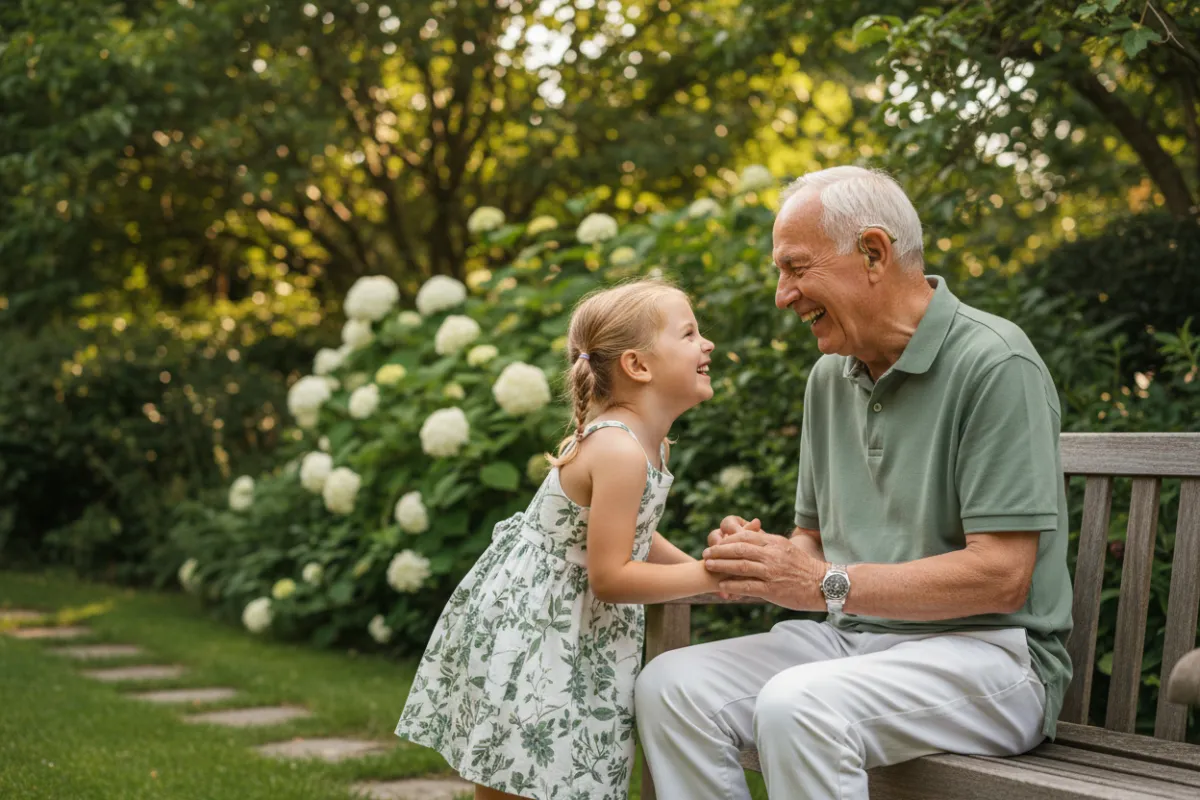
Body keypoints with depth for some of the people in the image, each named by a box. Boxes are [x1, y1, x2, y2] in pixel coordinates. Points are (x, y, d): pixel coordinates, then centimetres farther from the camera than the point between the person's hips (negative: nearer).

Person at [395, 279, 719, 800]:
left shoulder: (645, 440, 5)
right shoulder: (619, 453, -25)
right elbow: (610, 576, -25)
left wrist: (705, 566, 9)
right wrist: (709, 575, -20)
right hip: (524, 634, -9)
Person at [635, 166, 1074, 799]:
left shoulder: (994, 364, -13)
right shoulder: (830, 377, 12)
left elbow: (1001, 575, -18)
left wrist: (827, 584, -19)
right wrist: (762, 558, -4)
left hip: (987, 649, -7)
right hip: (854, 638, 7)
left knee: (797, 706, -33)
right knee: (671, 685, -14)